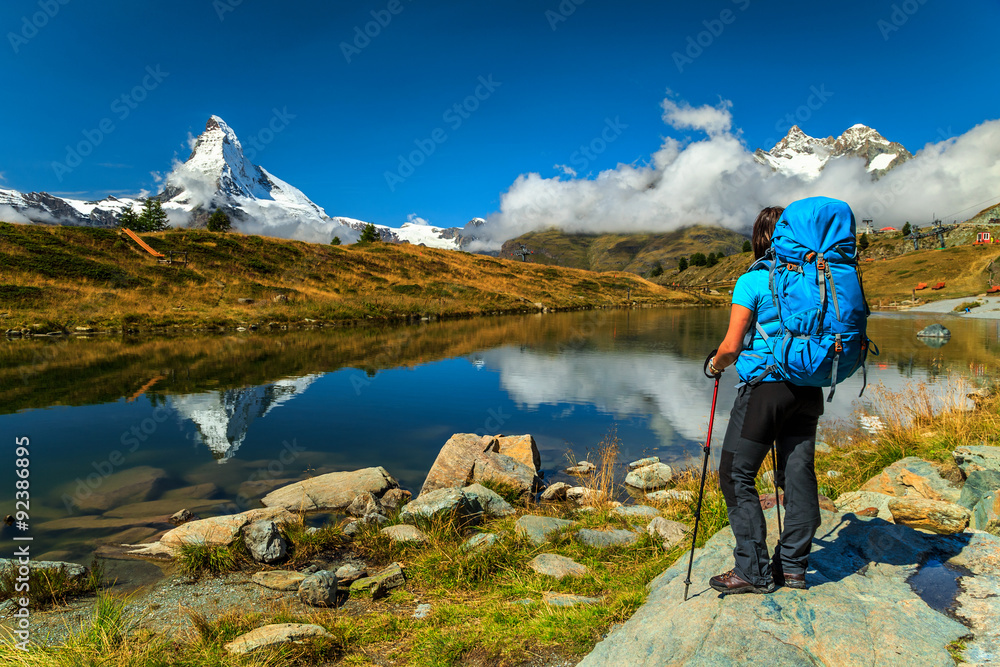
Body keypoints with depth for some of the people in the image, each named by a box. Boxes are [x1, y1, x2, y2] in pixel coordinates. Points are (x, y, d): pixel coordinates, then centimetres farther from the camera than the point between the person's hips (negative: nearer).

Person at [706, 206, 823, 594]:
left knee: (736, 475, 3)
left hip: (764, 388, -6)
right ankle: (792, 566, 22)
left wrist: (715, 365, 7)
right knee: (798, 474, 12)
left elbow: (731, 347, -12)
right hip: (808, 389, 7)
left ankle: (754, 571, 8)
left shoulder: (751, 282, -9)